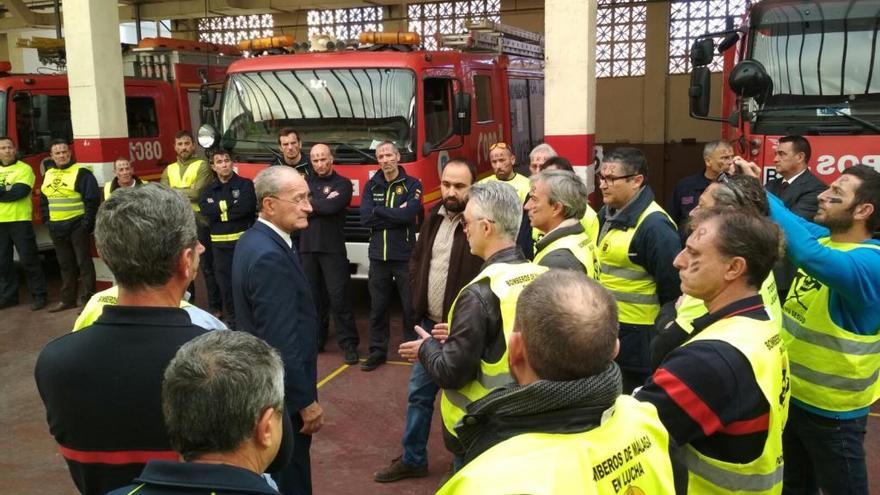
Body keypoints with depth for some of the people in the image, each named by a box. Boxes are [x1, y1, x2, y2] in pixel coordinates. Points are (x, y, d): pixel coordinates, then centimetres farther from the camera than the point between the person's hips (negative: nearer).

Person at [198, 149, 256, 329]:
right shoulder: (208, 190, 12)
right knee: (225, 283, 9)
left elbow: (246, 207, -16)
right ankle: (231, 320, 22)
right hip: (220, 243, 4)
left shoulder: (245, 184, 0)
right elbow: (205, 210, -6)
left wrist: (220, 214, -7)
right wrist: (230, 203, -9)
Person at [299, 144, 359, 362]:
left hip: (333, 249, -4)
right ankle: (315, 340, 22)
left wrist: (310, 203, -3)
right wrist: (322, 204, -11)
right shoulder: (306, 182, 13)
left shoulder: (342, 184, 0)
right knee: (313, 297, 10)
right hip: (307, 248, 4)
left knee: (339, 298, -5)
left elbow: (332, 207, -17)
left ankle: (349, 344, 1)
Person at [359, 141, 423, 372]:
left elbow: (408, 215, -19)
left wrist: (378, 210, -9)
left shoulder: (412, 184, -2)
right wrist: (396, 215, -12)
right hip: (378, 256, 3)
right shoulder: (371, 185, 8)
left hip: (405, 256, -3)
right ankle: (377, 351, 22)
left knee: (411, 306, 4)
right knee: (378, 307, 10)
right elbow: (365, 218, -7)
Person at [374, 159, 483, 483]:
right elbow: (417, 259, 18)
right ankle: (412, 459, 33)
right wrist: (418, 300, 8)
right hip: (429, 324, 7)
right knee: (418, 392, 16)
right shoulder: (434, 216, 6)